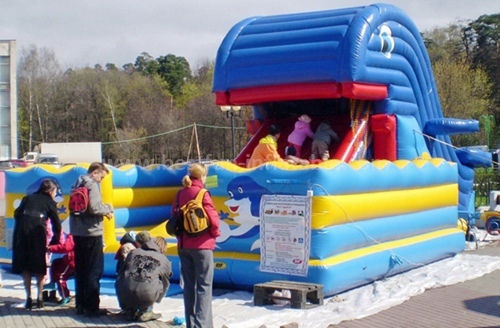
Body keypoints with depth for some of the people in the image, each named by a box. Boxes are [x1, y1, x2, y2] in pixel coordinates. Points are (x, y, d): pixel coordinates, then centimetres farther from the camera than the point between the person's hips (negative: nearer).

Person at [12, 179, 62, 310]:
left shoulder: (27, 198, 24)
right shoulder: (50, 202, 15)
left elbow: (17, 214, 13)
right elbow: (57, 225, 11)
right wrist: (54, 243, 21)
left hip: (21, 230, 2)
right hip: (38, 231, -2)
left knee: (24, 265, 9)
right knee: (39, 265, 11)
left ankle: (28, 297, 5)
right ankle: (39, 297, 8)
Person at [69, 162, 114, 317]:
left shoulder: (77, 184, 14)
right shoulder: (92, 185, -12)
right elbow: (94, 208, -23)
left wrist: (104, 211, 9)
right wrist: (108, 208, -4)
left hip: (77, 232, 8)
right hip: (91, 233, -8)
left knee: (80, 270, 14)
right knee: (94, 271, -2)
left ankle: (80, 305, 19)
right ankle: (91, 307, 0)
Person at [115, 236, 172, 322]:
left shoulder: (134, 252, 21)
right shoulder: (164, 260, 18)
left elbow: (120, 274, 27)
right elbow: (165, 284, 29)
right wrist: (155, 300, 49)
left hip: (124, 296, 2)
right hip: (146, 297, -2)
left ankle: (129, 311, 22)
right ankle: (145, 312, 16)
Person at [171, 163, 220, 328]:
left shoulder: (181, 194, 5)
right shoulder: (202, 194, -12)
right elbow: (213, 217, -14)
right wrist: (215, 233, 5)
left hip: (183, 246, 6)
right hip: (202, 246, -6)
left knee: (189, 285, 12)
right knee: (204, 285, -2)